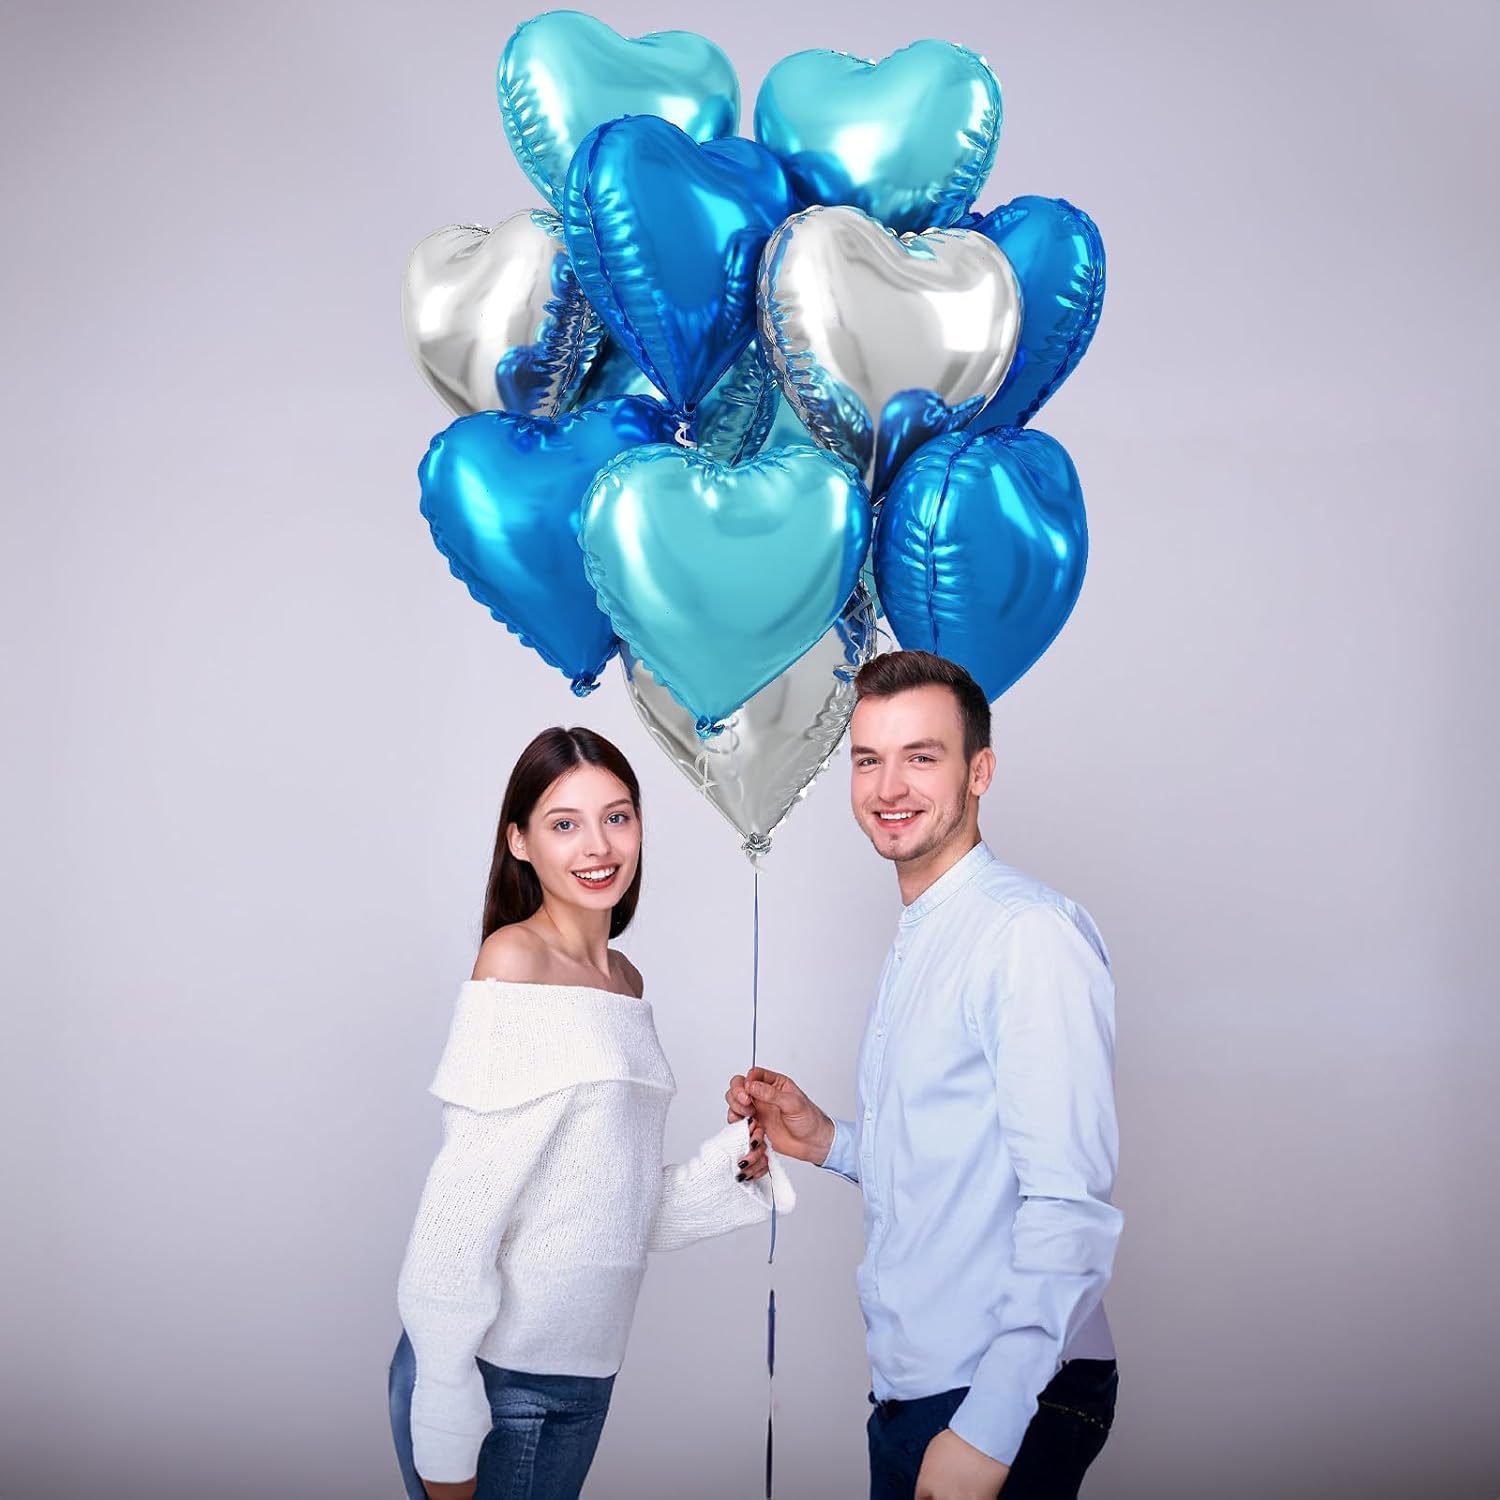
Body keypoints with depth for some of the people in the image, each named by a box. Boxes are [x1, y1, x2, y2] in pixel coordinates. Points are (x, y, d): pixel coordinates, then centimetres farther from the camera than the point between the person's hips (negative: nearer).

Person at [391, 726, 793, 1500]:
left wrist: (736, 1161, -2)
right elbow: (457, 1219, -18)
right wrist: (448, 1435, -20)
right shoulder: (515, 959, -14)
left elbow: (622, 1205, 11)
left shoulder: (625, 981, 9)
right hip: (493, 1377, -7)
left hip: (585, 1374, 7)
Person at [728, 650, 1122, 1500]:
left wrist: (988, 1431, -24)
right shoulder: (919, 944, 14)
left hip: (1003, 1400, -8)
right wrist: (831, 1143, 6)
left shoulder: (1031, 931, -17)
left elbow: (1068, 1204, -23)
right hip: (912, 1389, 9)